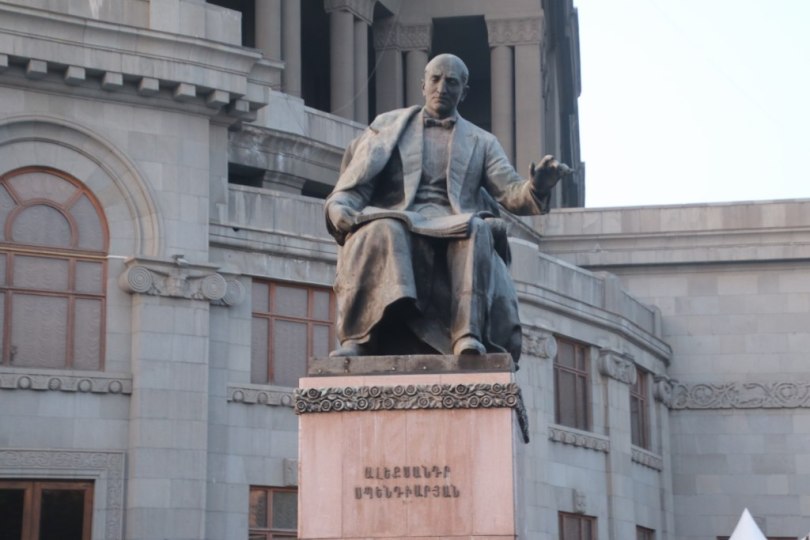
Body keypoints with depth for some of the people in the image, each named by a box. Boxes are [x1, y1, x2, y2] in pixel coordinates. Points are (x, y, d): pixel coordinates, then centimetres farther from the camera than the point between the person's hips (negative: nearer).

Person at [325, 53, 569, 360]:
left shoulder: (481, 142, 24)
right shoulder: (387, 126, 22)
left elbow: (512, 194, 11)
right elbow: (351, 188, 13)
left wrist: (537, 187, -13)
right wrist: (342, 212, -10)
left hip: (455, 231, 1)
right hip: (395, 222, -1)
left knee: (478, 231, -35)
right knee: (383, 230, -37)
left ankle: (468, 336, -49)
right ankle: (358, 336, -46)